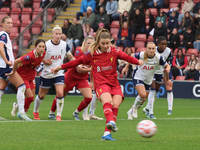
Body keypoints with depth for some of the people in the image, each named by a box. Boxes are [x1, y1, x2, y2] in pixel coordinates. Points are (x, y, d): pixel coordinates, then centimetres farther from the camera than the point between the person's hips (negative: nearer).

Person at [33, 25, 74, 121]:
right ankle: (35, 112, 39)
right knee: (41, 95, 12)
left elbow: (71, 57, 8)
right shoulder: (46, 45, -13)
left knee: (60, 94, -18)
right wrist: (44, 61, -21)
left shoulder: (64, 45, -4)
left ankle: (59, 115, -8)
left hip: (59, 73, 1)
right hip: (46, 74, -1)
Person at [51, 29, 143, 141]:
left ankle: (107, 133, -22)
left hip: (114, 84, 2)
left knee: (116, 104, -20)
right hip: (101, 83, -2)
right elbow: (77, 61, 17)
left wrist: (137, 61, -33)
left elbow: (126, 57, -13)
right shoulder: (92, 54, 7)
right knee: (107, 101, -31)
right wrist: (60, 67, 22)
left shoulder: (114, 52, 5)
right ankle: (111, 122, -57)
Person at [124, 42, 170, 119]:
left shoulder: (158, 58, -16)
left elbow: (167, 65, -5)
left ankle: (131, 112, 37)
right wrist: (126, 67, 2)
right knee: (142, 95, -26)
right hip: (138, 77, -4)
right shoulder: (140, 55, -20)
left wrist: (167, 68, -28)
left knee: (143, 100, 11)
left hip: (148, 80, 4)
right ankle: (134, 107, 3)